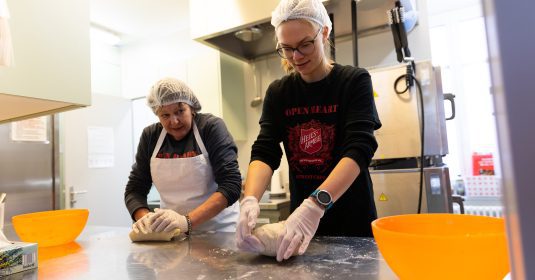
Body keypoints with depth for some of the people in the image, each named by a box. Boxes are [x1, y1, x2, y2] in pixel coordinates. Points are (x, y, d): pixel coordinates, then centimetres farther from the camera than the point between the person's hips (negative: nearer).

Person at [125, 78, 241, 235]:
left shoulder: (211, 127, -8)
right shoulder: (150, 136, 3)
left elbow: (231, 185, -16)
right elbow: (134, 189, 5)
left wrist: (187, 221, -26)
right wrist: (145, 218, -16)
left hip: (218, 230, -2)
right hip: (170, 233, 3)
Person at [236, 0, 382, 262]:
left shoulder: (354, 81, -9)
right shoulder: (278, 92, 0)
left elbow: (359, 149, -22)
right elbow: (264, 151, -9)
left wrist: (315, 204, -37)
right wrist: (250, 199, -29)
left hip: (352, 220, -2)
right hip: (301, 216, 3)